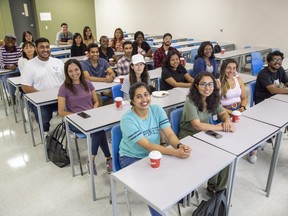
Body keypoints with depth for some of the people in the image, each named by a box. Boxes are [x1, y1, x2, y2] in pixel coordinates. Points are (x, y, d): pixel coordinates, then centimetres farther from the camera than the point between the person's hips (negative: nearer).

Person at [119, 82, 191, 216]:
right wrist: (175, 152, -38)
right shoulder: (127, 120, -23)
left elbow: (170, 134, -13)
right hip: (132, 158, -4)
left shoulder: (157, 110, -8)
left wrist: (179, 145, -36)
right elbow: (148, 146, -29)